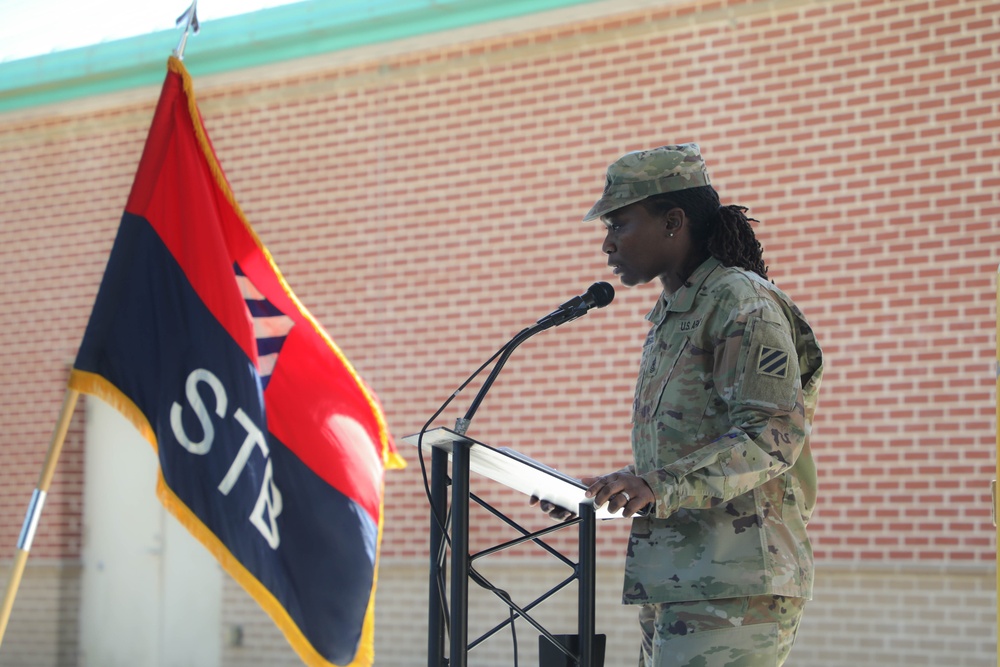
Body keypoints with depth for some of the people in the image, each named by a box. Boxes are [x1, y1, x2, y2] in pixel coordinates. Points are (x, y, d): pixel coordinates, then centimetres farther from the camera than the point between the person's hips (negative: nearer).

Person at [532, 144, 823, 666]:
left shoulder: (743, 303, -7)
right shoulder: (671, 317, 23)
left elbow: (774, 434, -18)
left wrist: (660, 486, -27)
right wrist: (596, 491, 13)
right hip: (671, 585, 9)